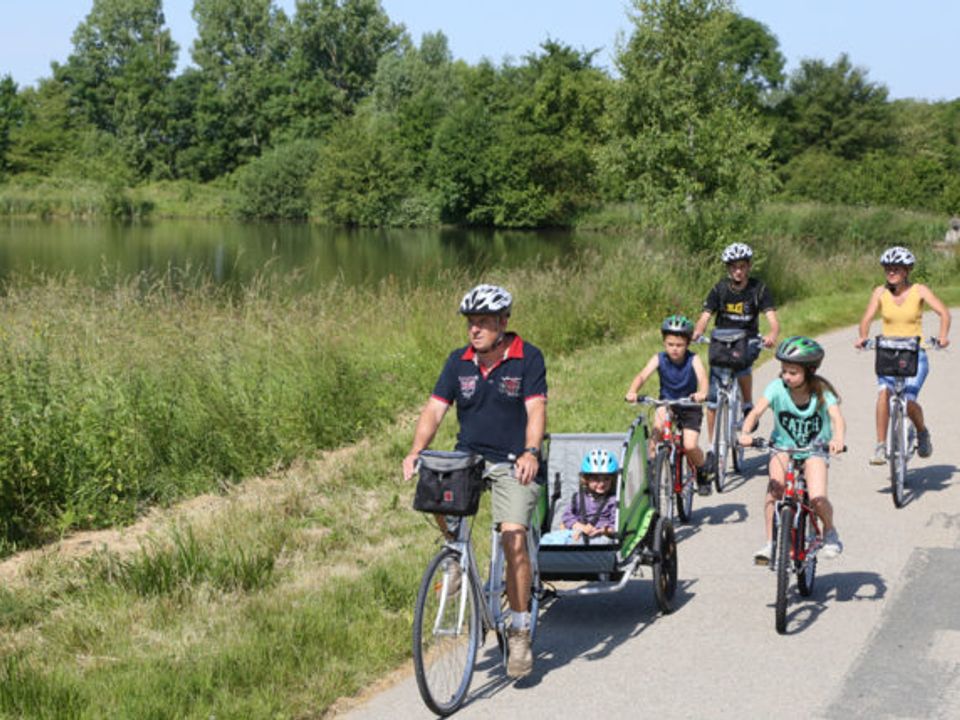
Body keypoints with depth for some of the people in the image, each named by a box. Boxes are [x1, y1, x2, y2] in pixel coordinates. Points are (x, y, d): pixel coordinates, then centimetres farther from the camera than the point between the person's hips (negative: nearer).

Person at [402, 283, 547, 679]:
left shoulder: (527, 358, -7)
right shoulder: (459, 361, 3)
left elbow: (536, 409, -16)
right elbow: (435, 409, -3)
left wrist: (531, 453, -34)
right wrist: (416, 451, -20)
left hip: (513, 463, -4)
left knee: (514, 538, -19)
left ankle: (520, 631, -8)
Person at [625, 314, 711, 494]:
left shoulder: (693, 359, -15)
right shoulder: (659, 359, -12)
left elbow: (702, 377, -32)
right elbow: (642, 375, -26)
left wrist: (702, 393, -54)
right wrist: (632, 392, -47)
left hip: (689, 407, -2)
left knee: (690, 446, -19)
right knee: (659, 421, -31)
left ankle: (702, 473, 12)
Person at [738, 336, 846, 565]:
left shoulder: (821, 391, -17)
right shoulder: (777, 388, -16)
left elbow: (837, 418, -31)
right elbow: (756, 412, -27)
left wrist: (838, 439, -53)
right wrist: (745, 433, -47)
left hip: (814, 451, -1)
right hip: (783, 447, 1)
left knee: (817, 500, -20)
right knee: (774, 489, -25)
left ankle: (830, 532, 12)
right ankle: (770, 544, -13)